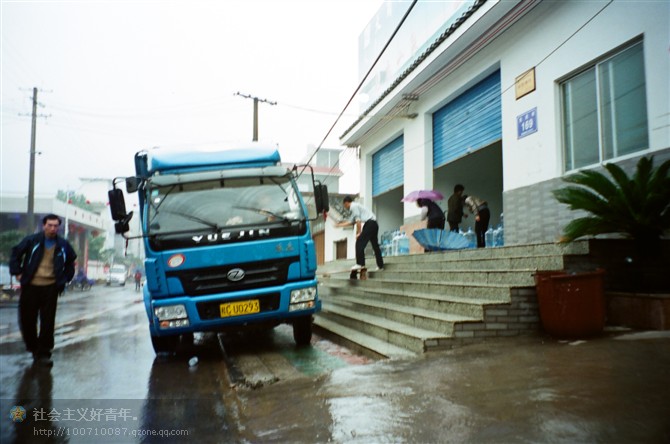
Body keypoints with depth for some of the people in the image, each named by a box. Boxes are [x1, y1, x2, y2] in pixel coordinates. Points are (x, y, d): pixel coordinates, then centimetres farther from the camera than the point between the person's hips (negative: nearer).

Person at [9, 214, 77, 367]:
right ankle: (32, 347, 29)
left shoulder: (63, 245, 4)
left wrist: (65, 278, 11)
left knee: (48, 322, -2)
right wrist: (17, 272, 0)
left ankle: (43, 353, 6)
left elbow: (71, 262, 19)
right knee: (27, 319, 7)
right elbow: (15, 253, 5)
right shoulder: (31, 240, -2)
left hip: (50, 287, 0)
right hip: (30, 286, 0)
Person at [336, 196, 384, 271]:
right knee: (375, 245, 13)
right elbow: (351, 222, 27)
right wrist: (340, 225, 33)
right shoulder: (355, 206, 23)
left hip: (370, 223, -10)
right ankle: (380, 265, 16)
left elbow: (358, 220, -14)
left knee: (359, 242, -10)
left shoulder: (353, 206, -6)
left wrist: (358, 233, -12)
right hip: (374, 224, 10)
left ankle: (360, 263, -15)